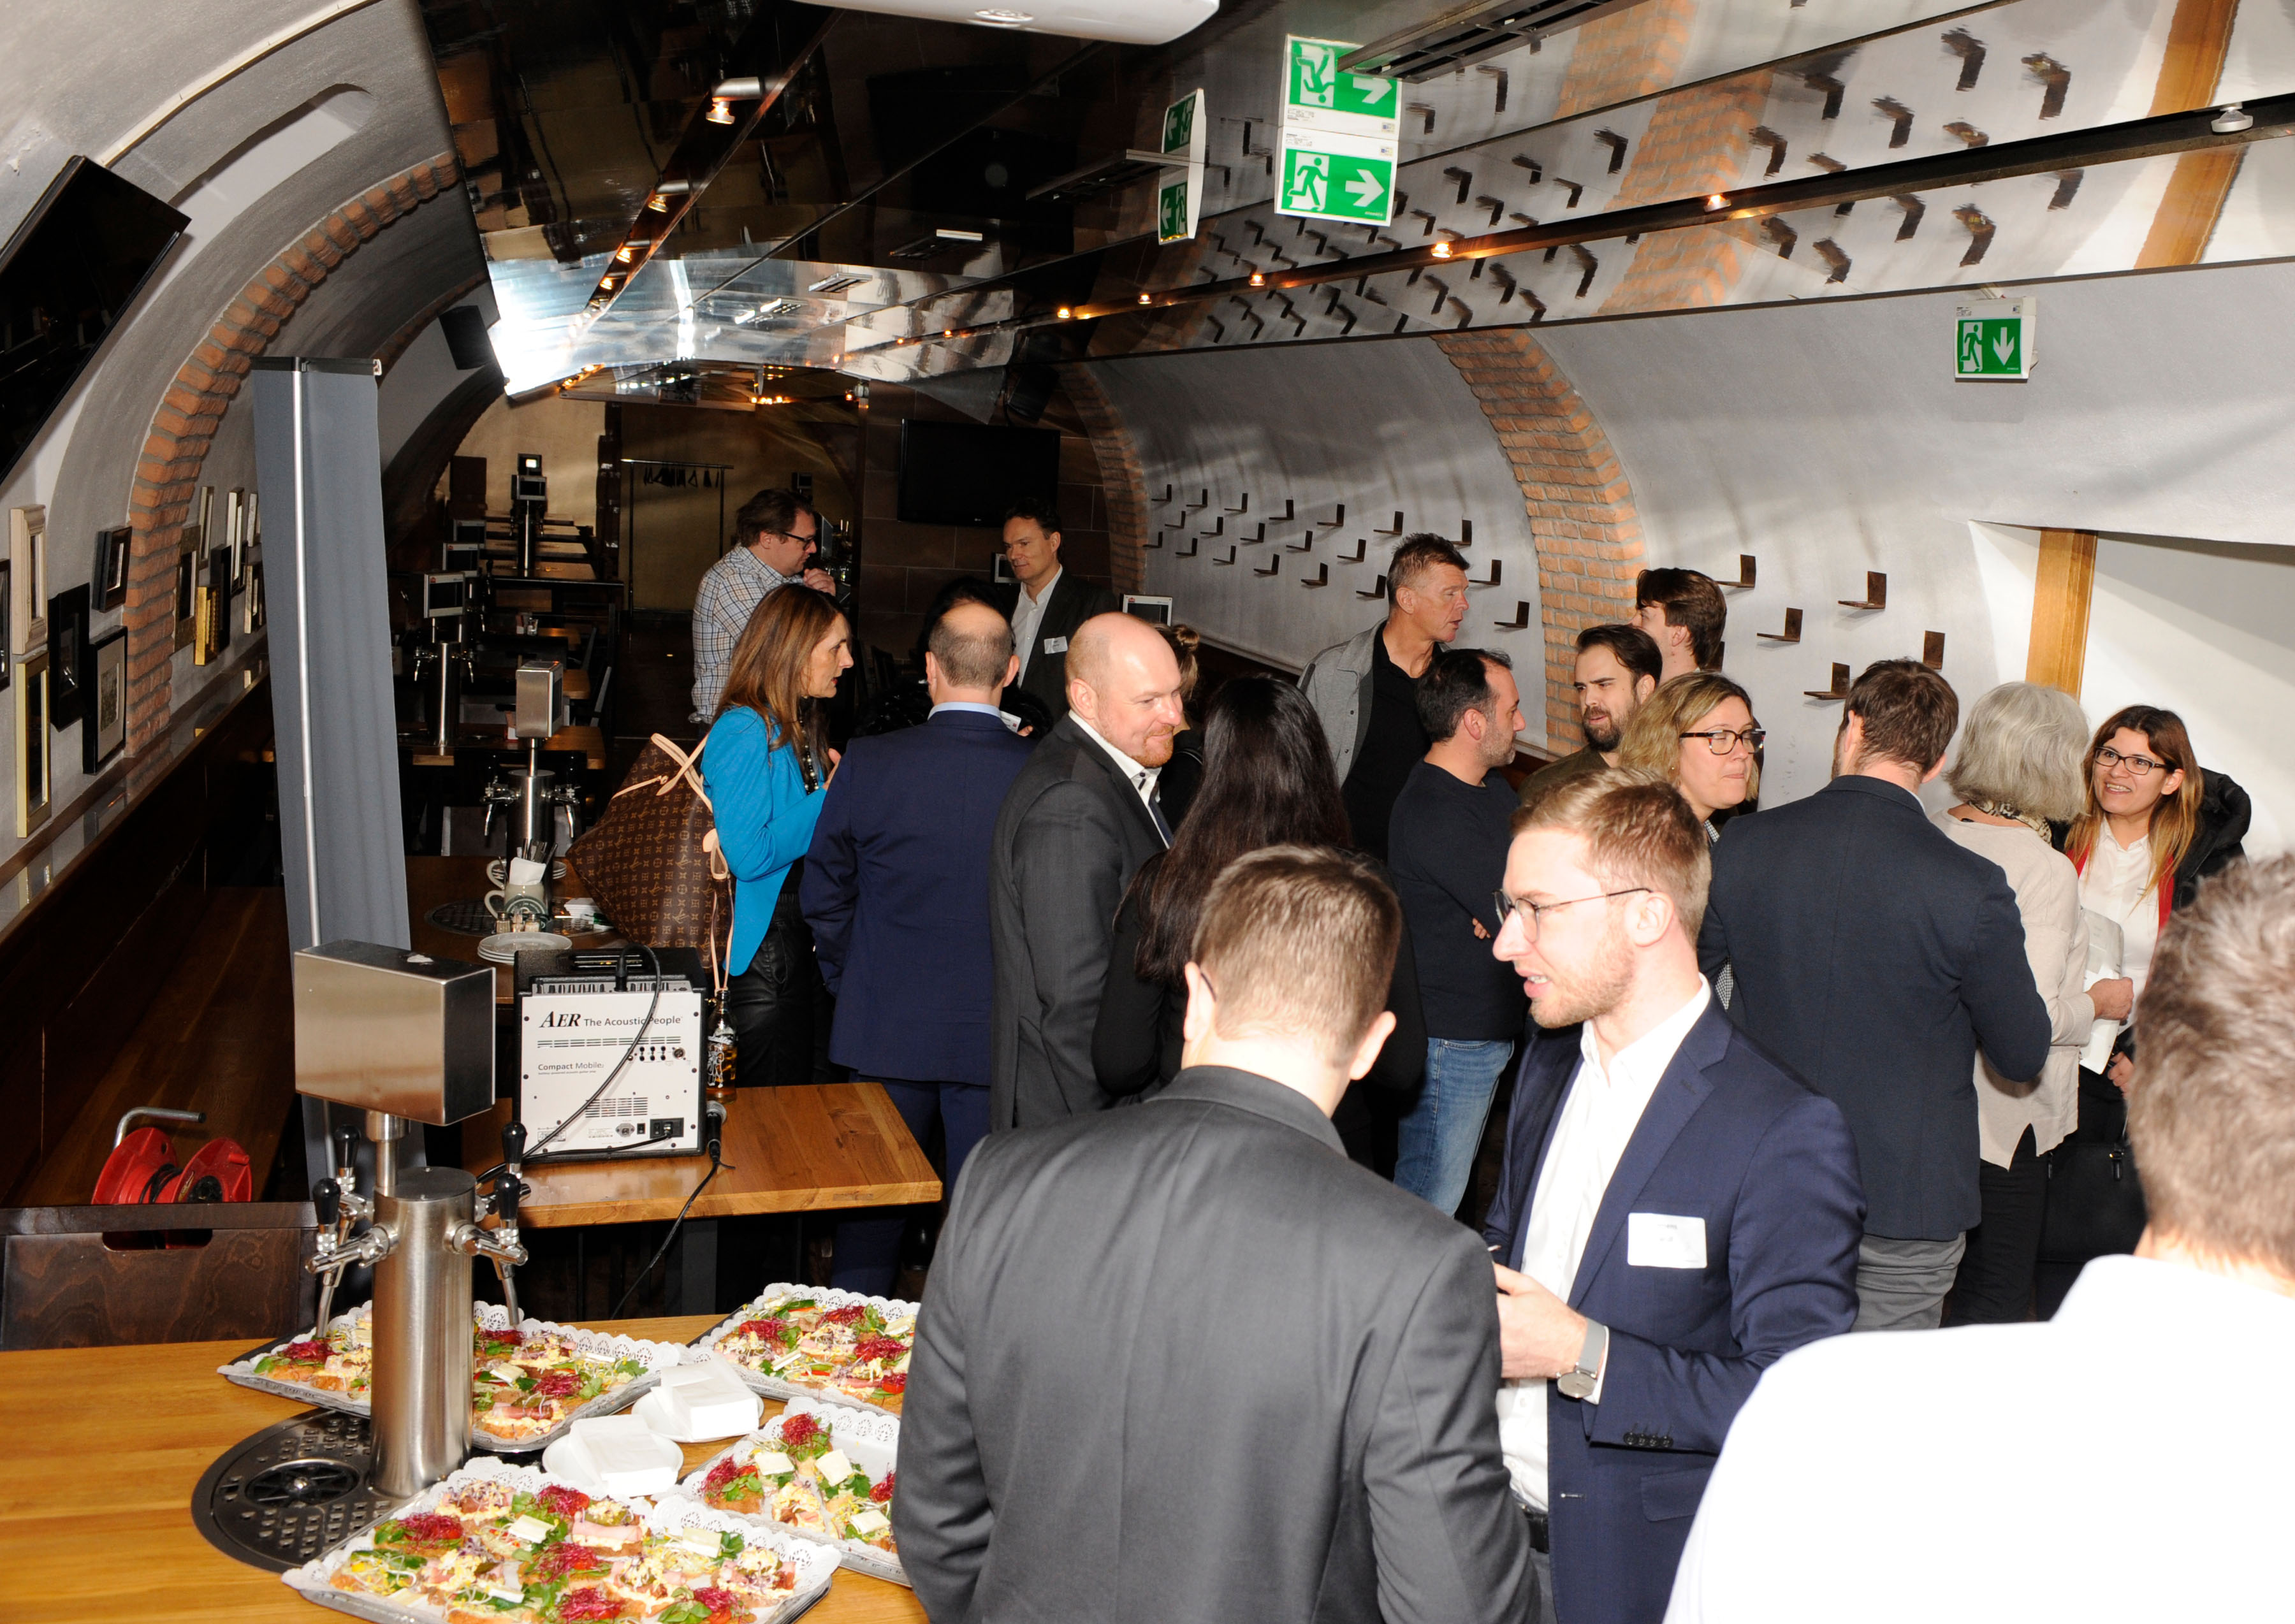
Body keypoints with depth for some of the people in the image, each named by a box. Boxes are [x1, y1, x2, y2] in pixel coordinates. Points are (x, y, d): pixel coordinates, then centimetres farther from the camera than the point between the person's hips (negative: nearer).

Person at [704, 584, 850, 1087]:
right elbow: (748, 856, -25)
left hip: (803, 935, 9)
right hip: (763, 946, -9)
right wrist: (830, 798, -16)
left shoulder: (795, 728, 12)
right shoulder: (744, 731, -17)